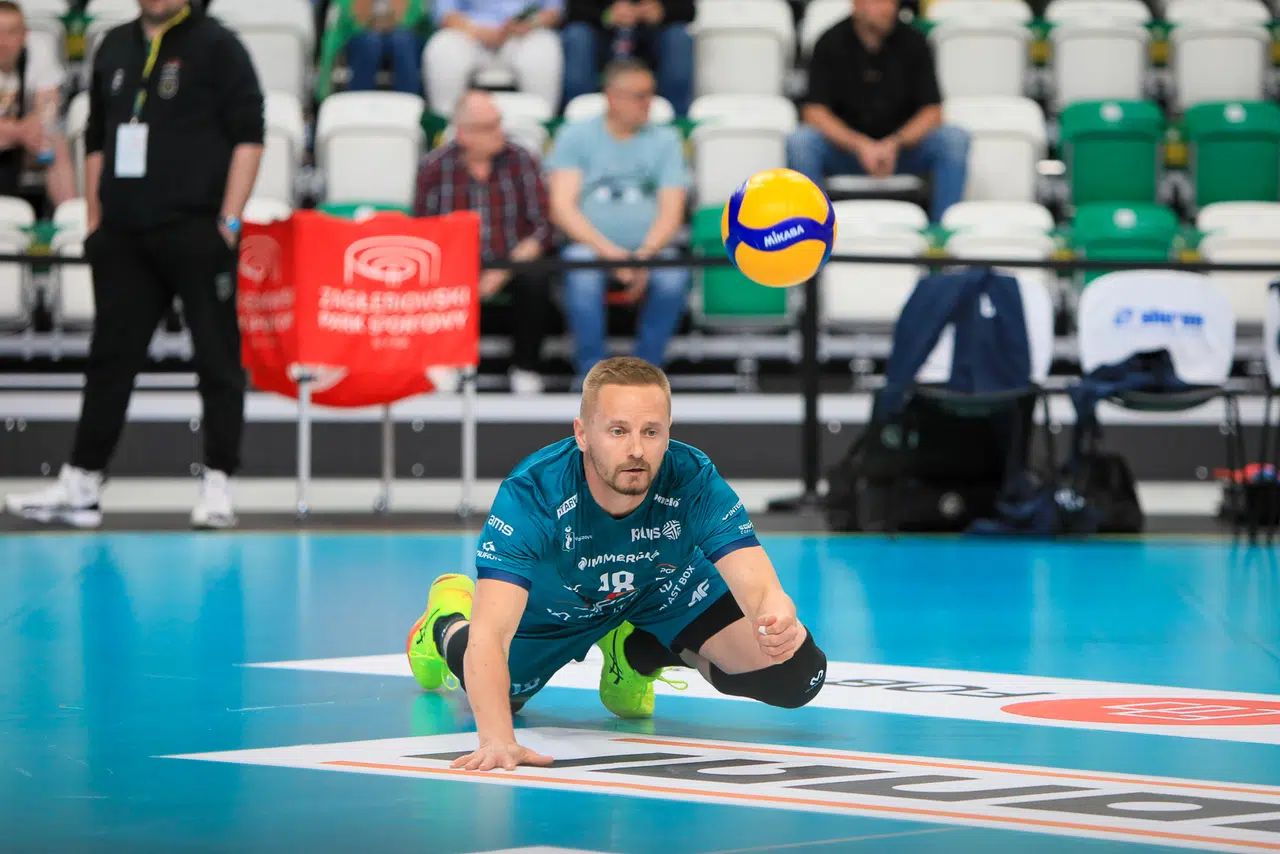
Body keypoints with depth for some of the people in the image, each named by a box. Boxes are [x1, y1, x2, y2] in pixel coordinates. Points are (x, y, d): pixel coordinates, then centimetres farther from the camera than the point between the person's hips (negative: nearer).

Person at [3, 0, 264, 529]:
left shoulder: (216, 46, -3)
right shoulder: (115, 48, 14)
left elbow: (248, 136, -7)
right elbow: (96, 140, 20)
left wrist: (230, 220, -13)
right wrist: (94, 219, 14)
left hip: (196, 232, -5)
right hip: (123, 236, 5)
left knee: (217, 356, -1)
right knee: (111, 356, 8)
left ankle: (217, 486, 4)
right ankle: (80, 485, 11)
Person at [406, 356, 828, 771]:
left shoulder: (694, 482, -38)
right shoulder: (529, 494, -43)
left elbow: (761, 587, -46)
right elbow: (489, 635, -50)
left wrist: (777, 617, -72)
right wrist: (496, 739, -66)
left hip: (664, 589, 1)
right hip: (551, 607, -1)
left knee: (796, 678, -11)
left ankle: (640, 653, 14)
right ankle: (448, 624, 47)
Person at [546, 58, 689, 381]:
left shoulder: (665, 140, 15)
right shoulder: (575, 136, 11)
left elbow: (671, 212, 5)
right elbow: (562, 208, 0)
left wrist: (644, 256, -16)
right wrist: (609, 252, -15)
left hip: (649, 252, 1)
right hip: (590, 247, -1)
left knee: (674, 275, -33)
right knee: (581, 270, -36)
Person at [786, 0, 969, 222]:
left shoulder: (913, 43, -5)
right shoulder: (831, 43, -8)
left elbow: (932, 111, -7)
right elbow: (814, 112, -13)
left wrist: (895, 144, -25)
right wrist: (860, 145, -27)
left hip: (903, 146, 1)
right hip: (845, 144, -1)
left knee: (955, 139, -26)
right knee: (800, 141, -30)